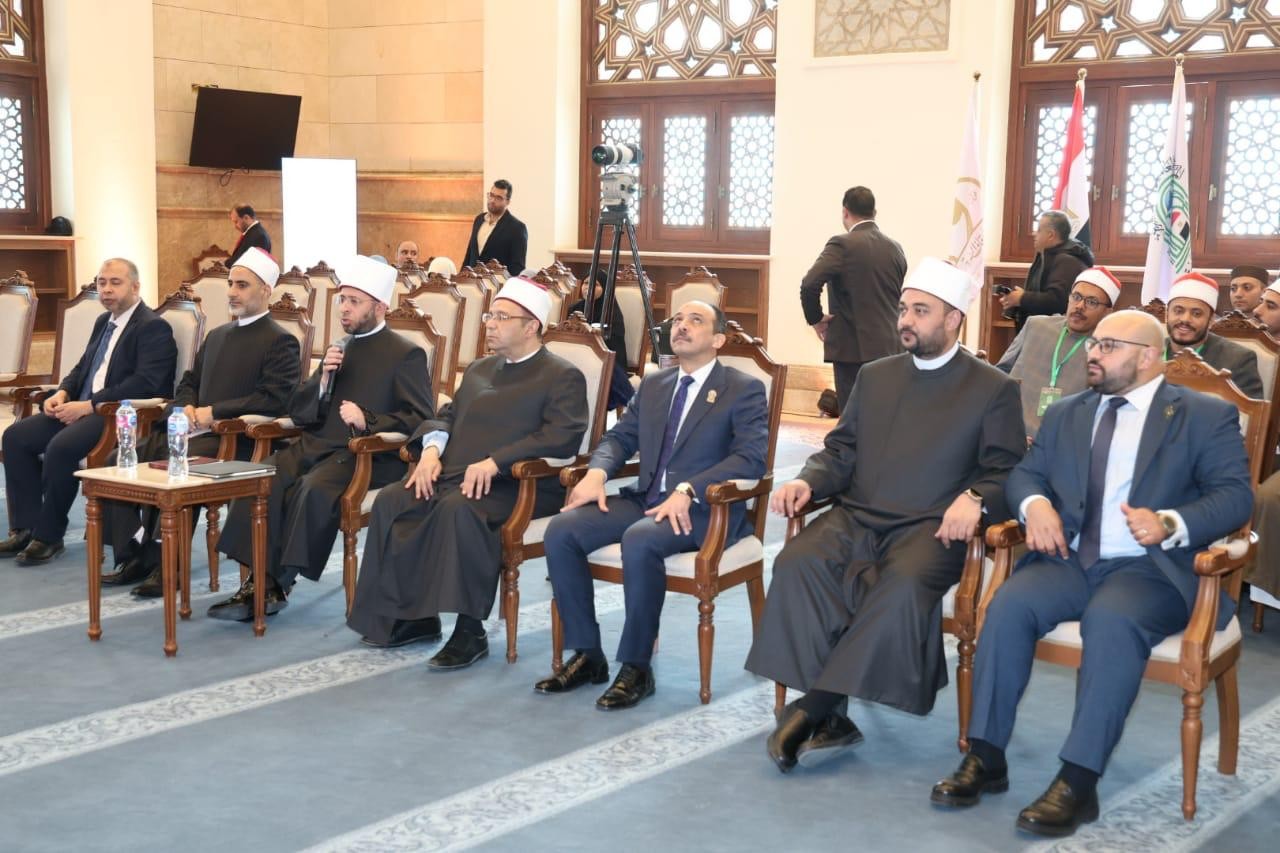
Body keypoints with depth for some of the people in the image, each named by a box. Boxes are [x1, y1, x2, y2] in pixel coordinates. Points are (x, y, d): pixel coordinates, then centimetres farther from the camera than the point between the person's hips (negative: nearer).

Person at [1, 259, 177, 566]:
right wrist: (62, 393, 2)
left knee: (61, 446, -31)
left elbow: (145, 383, -19)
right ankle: (26, 528, -4)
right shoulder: (103, 321, 20)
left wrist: (89, 405, -22)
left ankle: (48, 536, -14)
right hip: (83, 409, 9)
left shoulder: (154, 327, -9)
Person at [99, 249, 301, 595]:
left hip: (236, 438, -8)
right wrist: (186, 407, 4)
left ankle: (164, 563, -22)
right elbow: (188, 382, 29)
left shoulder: (280, 341, -2)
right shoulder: (217, 335, 24)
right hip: (196, 430, 8)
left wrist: (213, 412, -15)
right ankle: (133, 555, -6)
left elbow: (274, 400, -14)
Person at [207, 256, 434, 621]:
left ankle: (280, 581, -20)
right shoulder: (339, 348, 22)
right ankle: (261, 582, -22)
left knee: (314, 488, -34)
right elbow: (299, 412, 21)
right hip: (316, 446, 6)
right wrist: (323, 379, 2)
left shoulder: (405, 355, 2)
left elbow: (419, 419, -7)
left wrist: (368, 421, -19)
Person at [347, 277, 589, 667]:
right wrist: (432, 449, 0)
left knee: (460, 507, -37)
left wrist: (495, 462, -23)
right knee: (390, 500, -16)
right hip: (454, 475, 8)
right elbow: (448, 414, 24)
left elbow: (561, 438, -15)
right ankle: (413, 616, -7)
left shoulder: (563, 377, -1)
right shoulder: (480, 368, 26)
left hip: (520, 486, -7)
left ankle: (470, 631, -28)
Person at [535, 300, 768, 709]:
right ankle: (587, 655, -6)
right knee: (561, 530, -16)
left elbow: (751, 458, -14)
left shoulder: (744, 390, -1)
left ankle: (636, 667, -22)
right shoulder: (653, 384, 19)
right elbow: (619, 437, 18)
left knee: (639, 539, -36)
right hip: (644, 499, 6)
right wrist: (596, 472, -6)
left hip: (706, 510, -6)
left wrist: (688, 490, -26)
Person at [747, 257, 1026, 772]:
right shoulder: (874, 376, 21)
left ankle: (816, 706, -29)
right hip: (856, 517, 4)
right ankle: (827, 717, -27)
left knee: (905, 586, -37)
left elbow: (1006, 472, 3)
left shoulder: (993, 389, 8)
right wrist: (808, 481, -1)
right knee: (796, 564, -27)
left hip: (930, 527, -4)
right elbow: (841, 452, 20)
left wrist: (975, 498, -19)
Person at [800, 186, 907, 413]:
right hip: (890, 348, 6)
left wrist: (815, 318, -7)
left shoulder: (842, 244, -10)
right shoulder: (895, 247, 9)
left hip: (854, 348, -6)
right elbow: (901, 297, 16)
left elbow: (809, 284, -22)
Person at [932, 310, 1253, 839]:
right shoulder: (1066, 413, 19)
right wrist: (1035, 502, -10)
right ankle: (985, 757, -18)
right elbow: (1025, 473, 15)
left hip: (1153, 567, -4)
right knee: (1009, 603, -25)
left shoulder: (1207, 416, 4)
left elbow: (1235, 496, -5)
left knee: (1112, 619, -36)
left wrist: (1171, 524, -24)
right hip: (1070, 559, 4)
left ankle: (1078, 780, -32)